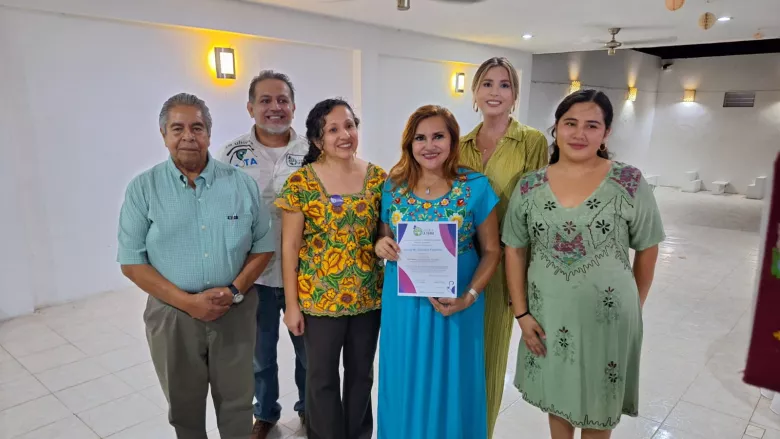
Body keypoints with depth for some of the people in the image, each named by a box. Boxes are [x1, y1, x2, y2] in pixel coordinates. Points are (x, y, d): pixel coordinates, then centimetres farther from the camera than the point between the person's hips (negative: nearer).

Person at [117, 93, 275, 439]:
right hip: (172, 314, 0)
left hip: (235, 312, 1)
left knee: (236, 404, 14)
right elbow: (132, 261, -4)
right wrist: (187, 301, -14)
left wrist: (234, 290, -13)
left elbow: (263, 246, 2)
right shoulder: (143, 188, -3)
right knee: (184, 407, 19)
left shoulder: (242, 184, 0)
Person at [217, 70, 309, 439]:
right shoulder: (234, 153, -3)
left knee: (307, 349, 17)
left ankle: (308, 407, 42)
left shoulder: (311, 151, -3)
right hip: (254, 274, 0)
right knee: (260, 353, 17)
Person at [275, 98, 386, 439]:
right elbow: (289, 247, -8)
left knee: (361, 372, 19)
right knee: (322, 376, 13)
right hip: (319, 298, -2)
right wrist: (292, 304, -7)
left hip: (368, 295, 3)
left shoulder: (378, 178, -2)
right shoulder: (301, 182, -11)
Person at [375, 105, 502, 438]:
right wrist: (380, 246, -14)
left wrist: (468, 297, -17)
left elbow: (491, 251, -4)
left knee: (450, 388, 13)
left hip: (455, 304, -2)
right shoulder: (393, 187, -1)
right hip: (403, 304, 2)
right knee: (405, 386, 17)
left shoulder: (476, 186, -8)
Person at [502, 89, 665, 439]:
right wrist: (521, 313, -3)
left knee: (598, 408, 16)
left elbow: (647, 250, 0)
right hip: (547, 316, 2)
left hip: (608, 317, -1)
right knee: (556, 398, 21)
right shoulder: (529, 187, -4)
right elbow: (515, 251, 0)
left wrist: (634, 303, 7)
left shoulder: (629, 183, -9)